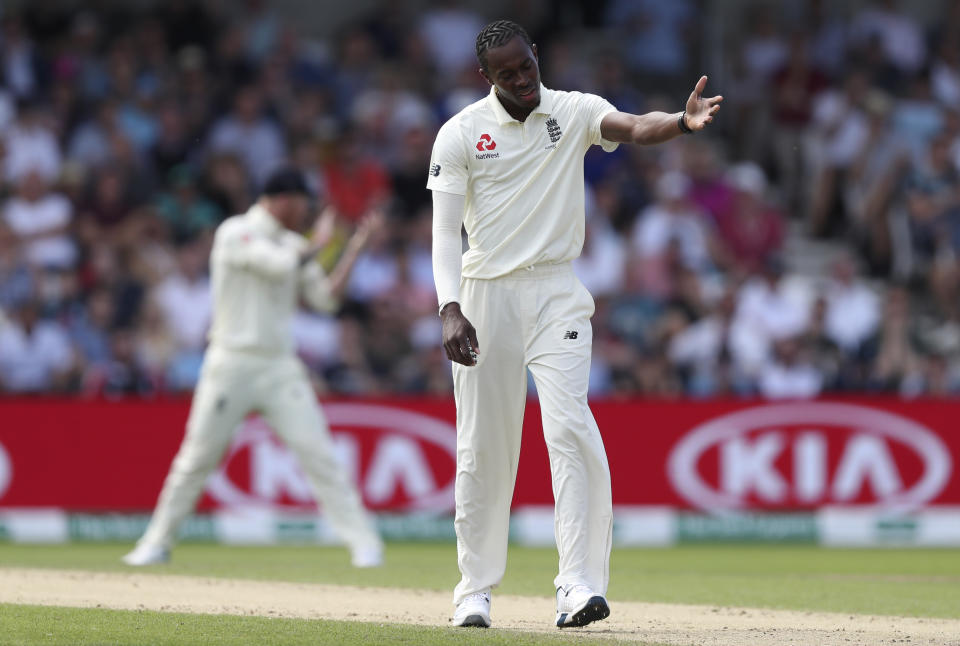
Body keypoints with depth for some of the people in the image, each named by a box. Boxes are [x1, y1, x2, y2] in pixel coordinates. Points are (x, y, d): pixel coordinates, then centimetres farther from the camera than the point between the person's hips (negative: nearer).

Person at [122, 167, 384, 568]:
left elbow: (325, 296, 11)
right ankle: (157, 542, 14)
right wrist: (316, 245, -2)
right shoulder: (235, 233, -7)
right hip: (232, 364, -5)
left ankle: (362, 541, -5)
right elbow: (279, 264, -20)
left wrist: (356, 245, 10)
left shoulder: (293, 246, 14)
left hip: (281, 368, 5)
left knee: (317, 452, -5)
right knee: (197, 457, 1)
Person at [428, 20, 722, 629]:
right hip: (485, 296, 0)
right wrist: (450, 310, -20)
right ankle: (476, 590, 16)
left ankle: (580, 586, -19)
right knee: (482, 446, 4)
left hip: (555, 294, 0)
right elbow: (446, 231, -6)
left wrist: (682, 122, -42)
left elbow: (635, 127, -19)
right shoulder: (461, 133, -1)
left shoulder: (573, 112, 1)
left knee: (570, 428, -16)